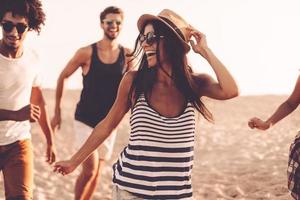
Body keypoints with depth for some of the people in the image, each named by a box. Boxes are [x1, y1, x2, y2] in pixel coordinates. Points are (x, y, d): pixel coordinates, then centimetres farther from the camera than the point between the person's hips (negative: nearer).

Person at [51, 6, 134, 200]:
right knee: (90, 169, -13)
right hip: (85, 120, -3)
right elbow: (63, 77, 1)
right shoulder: (86, 53, -11)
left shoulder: (127, 54, -4)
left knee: (97, 171, 12)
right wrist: (57, 112, 4)